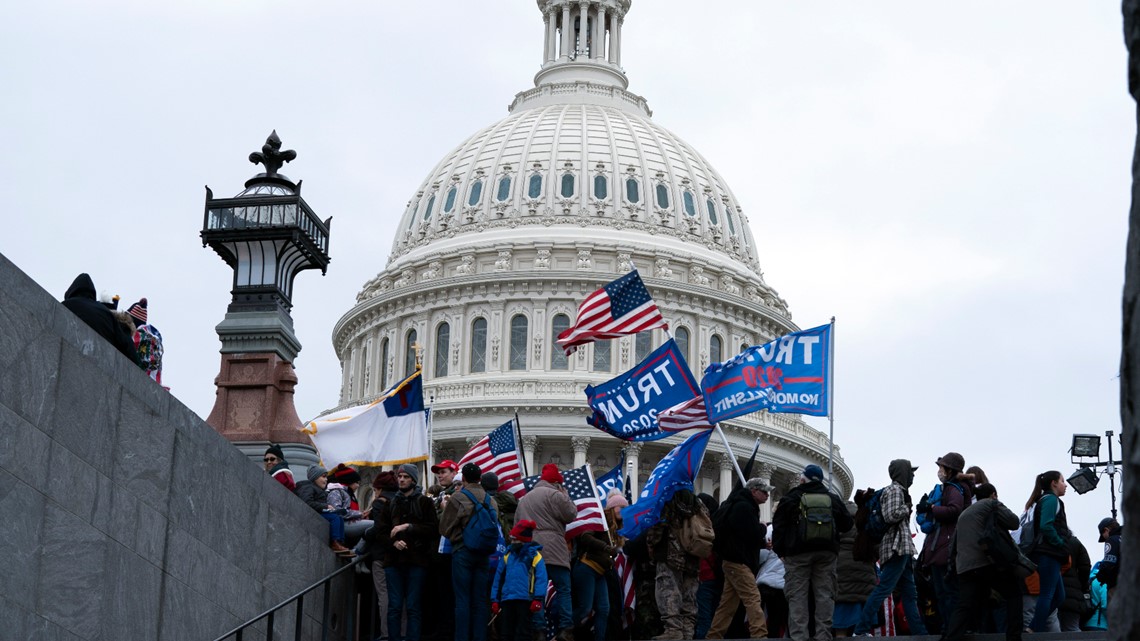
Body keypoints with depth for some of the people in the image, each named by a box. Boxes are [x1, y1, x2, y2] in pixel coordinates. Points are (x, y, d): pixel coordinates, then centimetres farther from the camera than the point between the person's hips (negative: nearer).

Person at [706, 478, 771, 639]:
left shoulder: (743, 506, 19)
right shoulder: (743, 507, -14)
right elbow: (753, 536, -19)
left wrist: (763, 543, 11)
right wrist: (763, 528, 1)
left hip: (733, 561, 10)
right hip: (738, 561, -10)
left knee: (728, 603, 10)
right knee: (753, 600, -16)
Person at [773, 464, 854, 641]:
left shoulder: (790, 499, 2)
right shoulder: (833, 499, 11)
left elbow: (778, 527, 0)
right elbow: (847, 524, 18)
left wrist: (780, 551, 5)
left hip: (798, 553, -3)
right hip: (826, 553, 3)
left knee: (797, 595, -3)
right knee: (825, 594, 4)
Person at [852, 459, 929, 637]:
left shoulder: (899, 490, 22)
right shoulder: (894, 490, -7)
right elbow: (891, 516, -20)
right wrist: (906, 509, -5)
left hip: (902, 548, 11)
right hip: (897, 547, -11)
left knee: (909, 593, 9)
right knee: (883, 589, -13)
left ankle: (919, 631, 9)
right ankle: (861, 630, -15)